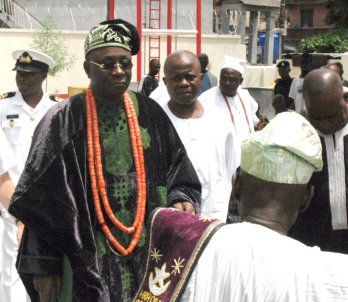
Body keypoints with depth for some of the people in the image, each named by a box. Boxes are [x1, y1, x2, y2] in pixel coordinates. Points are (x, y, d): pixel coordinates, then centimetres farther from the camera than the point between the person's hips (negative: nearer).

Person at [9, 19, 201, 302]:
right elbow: (42, 199, -7)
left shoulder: (149, 112, 5)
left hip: (146, 253, 4)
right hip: (86, 256, -3)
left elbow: (178, 168, 14)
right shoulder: (64, 120, -6)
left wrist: (180, 199, -7)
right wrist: (43, 265, -9)